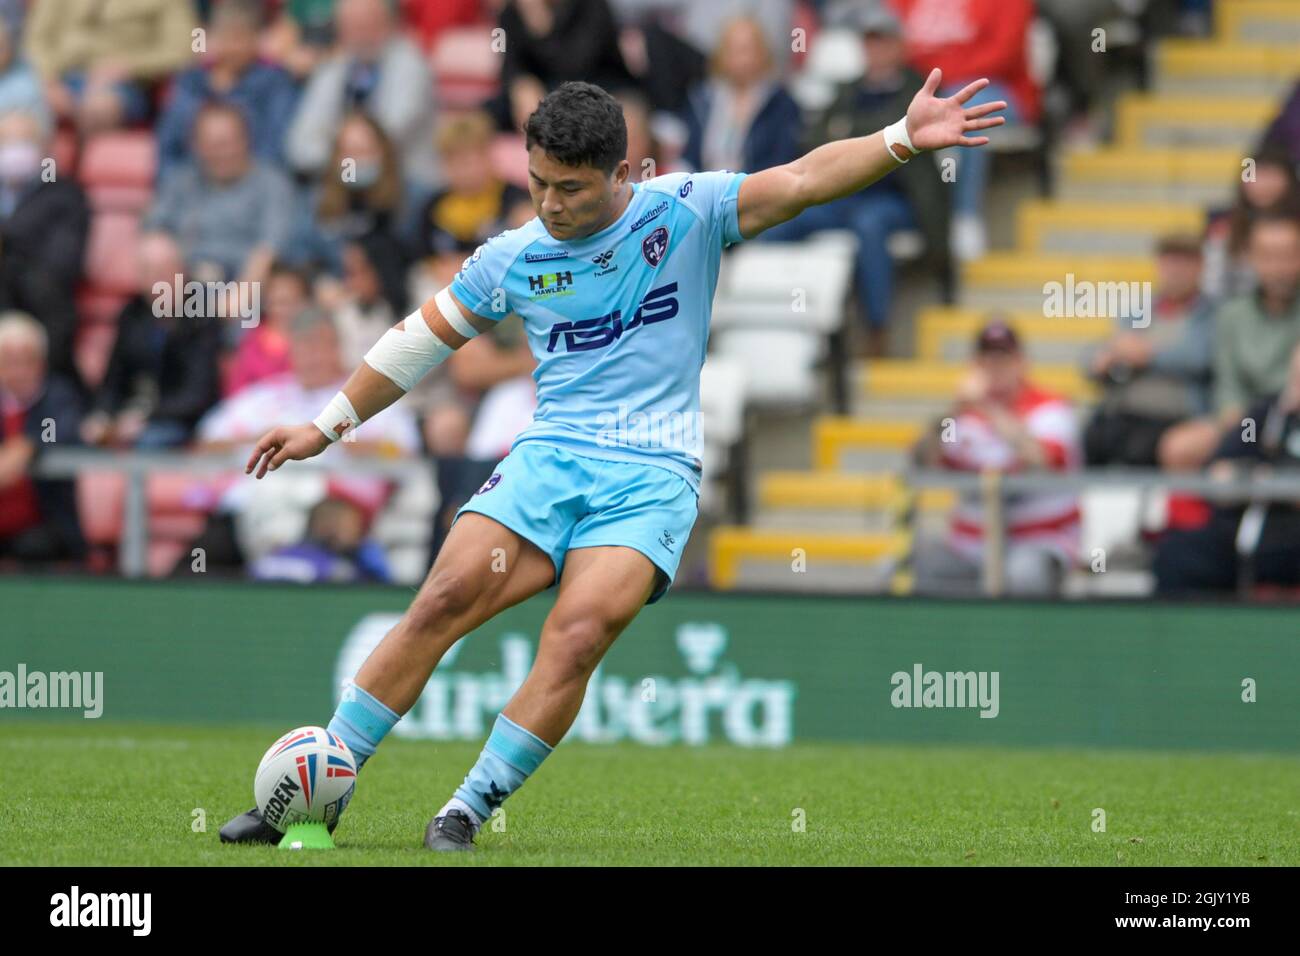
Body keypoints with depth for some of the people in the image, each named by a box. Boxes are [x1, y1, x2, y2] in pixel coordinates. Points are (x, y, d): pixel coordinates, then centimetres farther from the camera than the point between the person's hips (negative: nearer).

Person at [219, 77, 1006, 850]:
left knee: (579, 636, -23)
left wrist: (903, 140, -23)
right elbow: (420, 342, 18)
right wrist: (327, 427, 21)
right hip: (549, 458, 2)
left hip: (652, 475, -2)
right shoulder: (513, 257, 7)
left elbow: (802, 180, -8)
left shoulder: (688, 211, 0)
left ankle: (470, 809, -15)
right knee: (443, 601, -16)